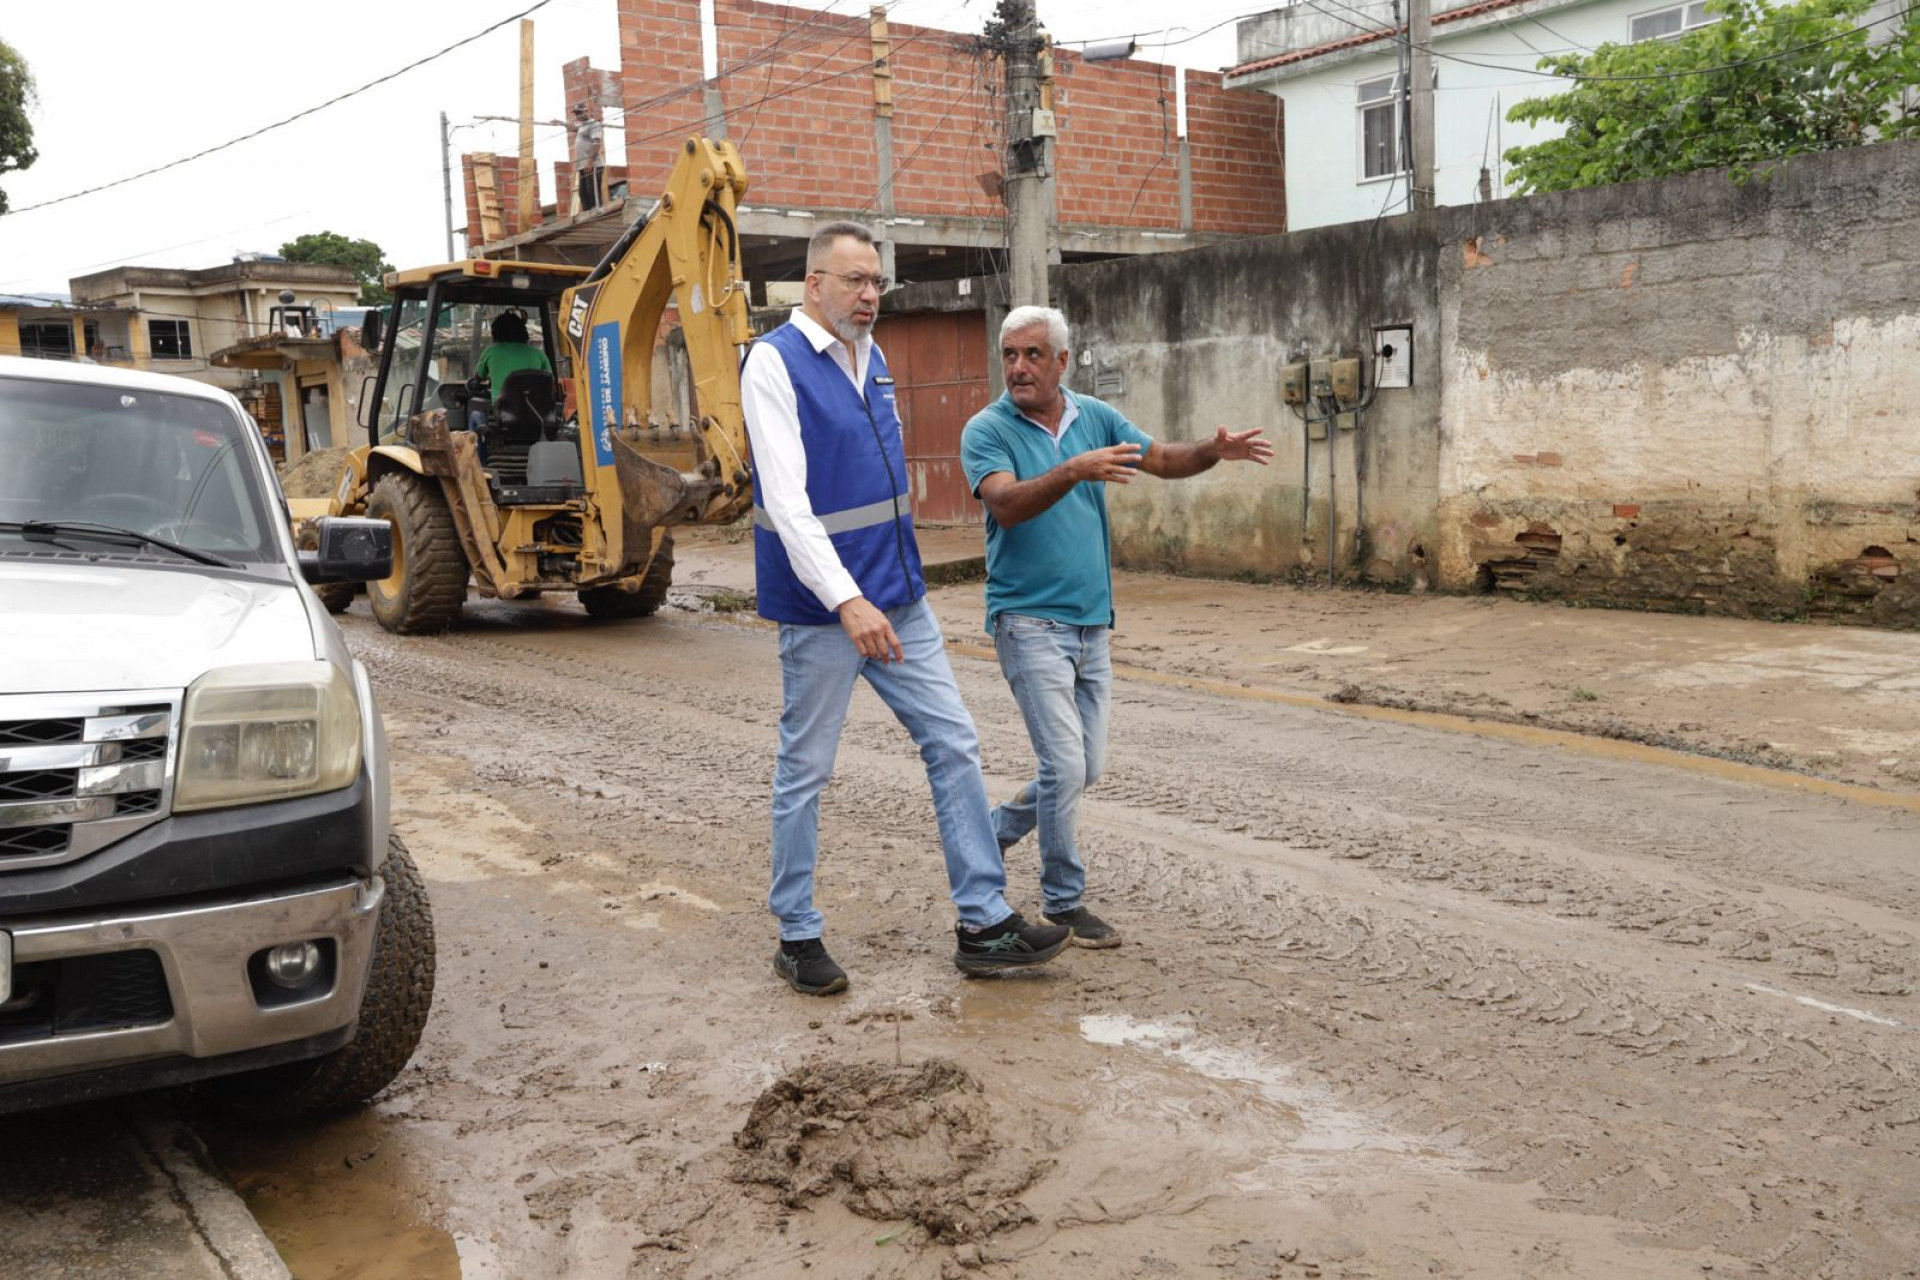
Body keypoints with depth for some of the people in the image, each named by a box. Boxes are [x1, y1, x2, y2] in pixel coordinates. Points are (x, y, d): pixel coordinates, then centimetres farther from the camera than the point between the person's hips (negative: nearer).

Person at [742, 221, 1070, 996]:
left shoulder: (871, 357, 11)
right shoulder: (775, 363, -12)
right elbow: (786, 501, -22)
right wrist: (846, 600, -30)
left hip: (897, 598, 8)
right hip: (822, 609, -7)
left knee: (954, 746, 5)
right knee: (805, 771, 5)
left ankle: (984, 923, 12)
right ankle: (798, 936, 21)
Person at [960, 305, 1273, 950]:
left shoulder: (1095, 417, 8)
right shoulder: (987, 430, -8)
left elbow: (1162, 459, 6)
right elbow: (1006, 505, -24)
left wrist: (1215, 450, -15)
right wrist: (1074, 471, -39)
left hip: (1091, 621, 6)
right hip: (1029, 621, -6)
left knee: (1086, 767, 11)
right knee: (1065, 765, -9)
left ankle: (996, 832, 34)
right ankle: (1063, 903, 7)